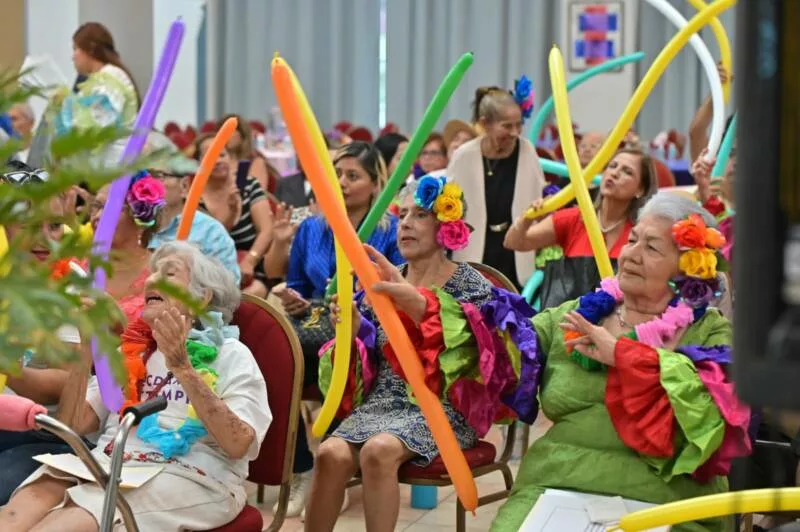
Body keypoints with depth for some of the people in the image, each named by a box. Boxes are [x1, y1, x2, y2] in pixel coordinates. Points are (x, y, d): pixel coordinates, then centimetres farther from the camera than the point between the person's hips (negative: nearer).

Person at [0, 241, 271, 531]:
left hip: (185, 477, -4)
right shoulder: (131, 349, 23)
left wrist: (182, 367, -17)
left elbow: (238, 445, -11)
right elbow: (77, 424, 15)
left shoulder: (231, 355, 6)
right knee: (34, 496, -29)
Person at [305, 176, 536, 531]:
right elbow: (363, 367, 12)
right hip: (380, 402, 4)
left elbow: (459, 337, -22)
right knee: (332, 453, -27)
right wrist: (351, 333, -9)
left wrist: (414, 302, -37)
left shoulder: (469, 286, 0)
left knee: (378, 450, -34)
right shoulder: (386, 284, 12)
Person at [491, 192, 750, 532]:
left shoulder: (710, 333, 6)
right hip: (555, 486, 3)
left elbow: (712, 413, -12)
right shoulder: (575, 318, 14)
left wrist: (623, 356, -10)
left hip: (662, 504, -2)